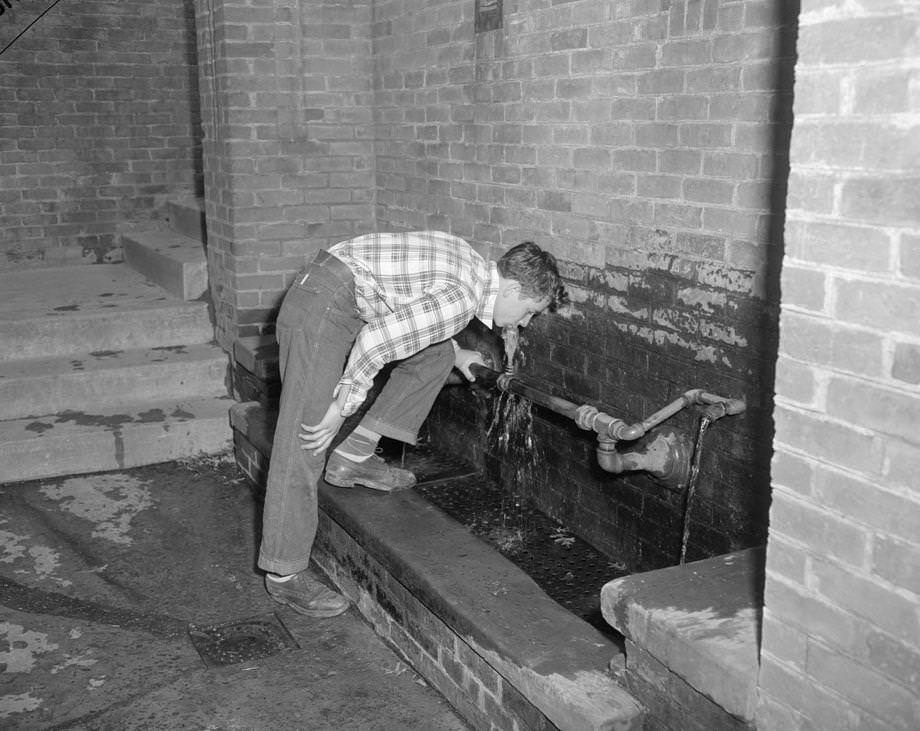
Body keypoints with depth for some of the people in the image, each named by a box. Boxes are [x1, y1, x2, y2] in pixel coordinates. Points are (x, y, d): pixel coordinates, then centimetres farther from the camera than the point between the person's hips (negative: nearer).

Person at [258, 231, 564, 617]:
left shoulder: (473, 266, 10)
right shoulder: (462, 299, -20)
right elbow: (375, 340, -26)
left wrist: (453, 353, 32)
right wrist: (343, 407, -17)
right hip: (321, 312, -10)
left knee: (437, 355, 14)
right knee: (305, 444, -8)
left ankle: (353, 457, 13)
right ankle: (283, 574, 1)